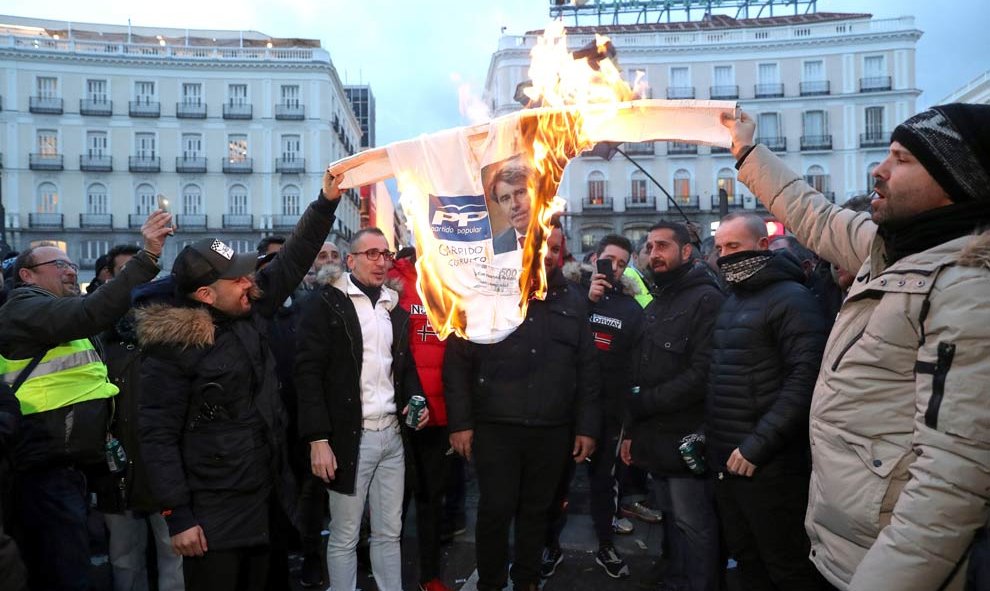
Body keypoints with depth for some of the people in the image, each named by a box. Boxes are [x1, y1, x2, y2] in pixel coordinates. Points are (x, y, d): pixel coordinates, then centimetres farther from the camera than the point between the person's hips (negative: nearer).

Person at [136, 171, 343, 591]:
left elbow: (292, 260, 6)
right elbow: (159, 436, -15)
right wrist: (177, 516, -17)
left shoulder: (250, 313, 2)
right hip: (212, 514, -6)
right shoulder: (173, 347, -16)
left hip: (265, 498, 7)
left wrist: (326, 202, 0)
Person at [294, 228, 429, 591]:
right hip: (350, 437, -5)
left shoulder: (395, 308, 14)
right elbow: (308, 373, -11)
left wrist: (415, 399, 1)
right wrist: (318, 438, -17)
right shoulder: (327, 304, -5)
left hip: (392, 435, 6)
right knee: (345, 537, 7)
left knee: (389, 532, 14)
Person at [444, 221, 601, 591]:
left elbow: (587, 369, 8)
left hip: (552, 431, 3)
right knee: (495, 511, 4)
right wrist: (460, 421, -8)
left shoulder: (573, 300, 7)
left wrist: (586, 426, 5)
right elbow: (457, 362, -4)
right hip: (496, 428, -2)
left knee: (536, 512, 15)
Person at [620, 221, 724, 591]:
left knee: (693, 523, 3)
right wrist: (631, 430, 13)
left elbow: (702, 374, -22)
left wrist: (644, 403, -16)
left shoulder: (705, 299, -12)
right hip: (655, 435, 8)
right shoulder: (654, 306, 17)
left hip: (686, 437, -8)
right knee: (671, 515, 21)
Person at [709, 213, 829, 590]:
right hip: (725, 459, 8)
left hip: (768, 463, -8)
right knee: (746, 561, 20)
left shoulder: (792, 299, -12)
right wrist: (710, 435, 11)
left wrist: (758, 444, -22)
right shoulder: (732, 300, 14)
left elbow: (806, 378, -21)